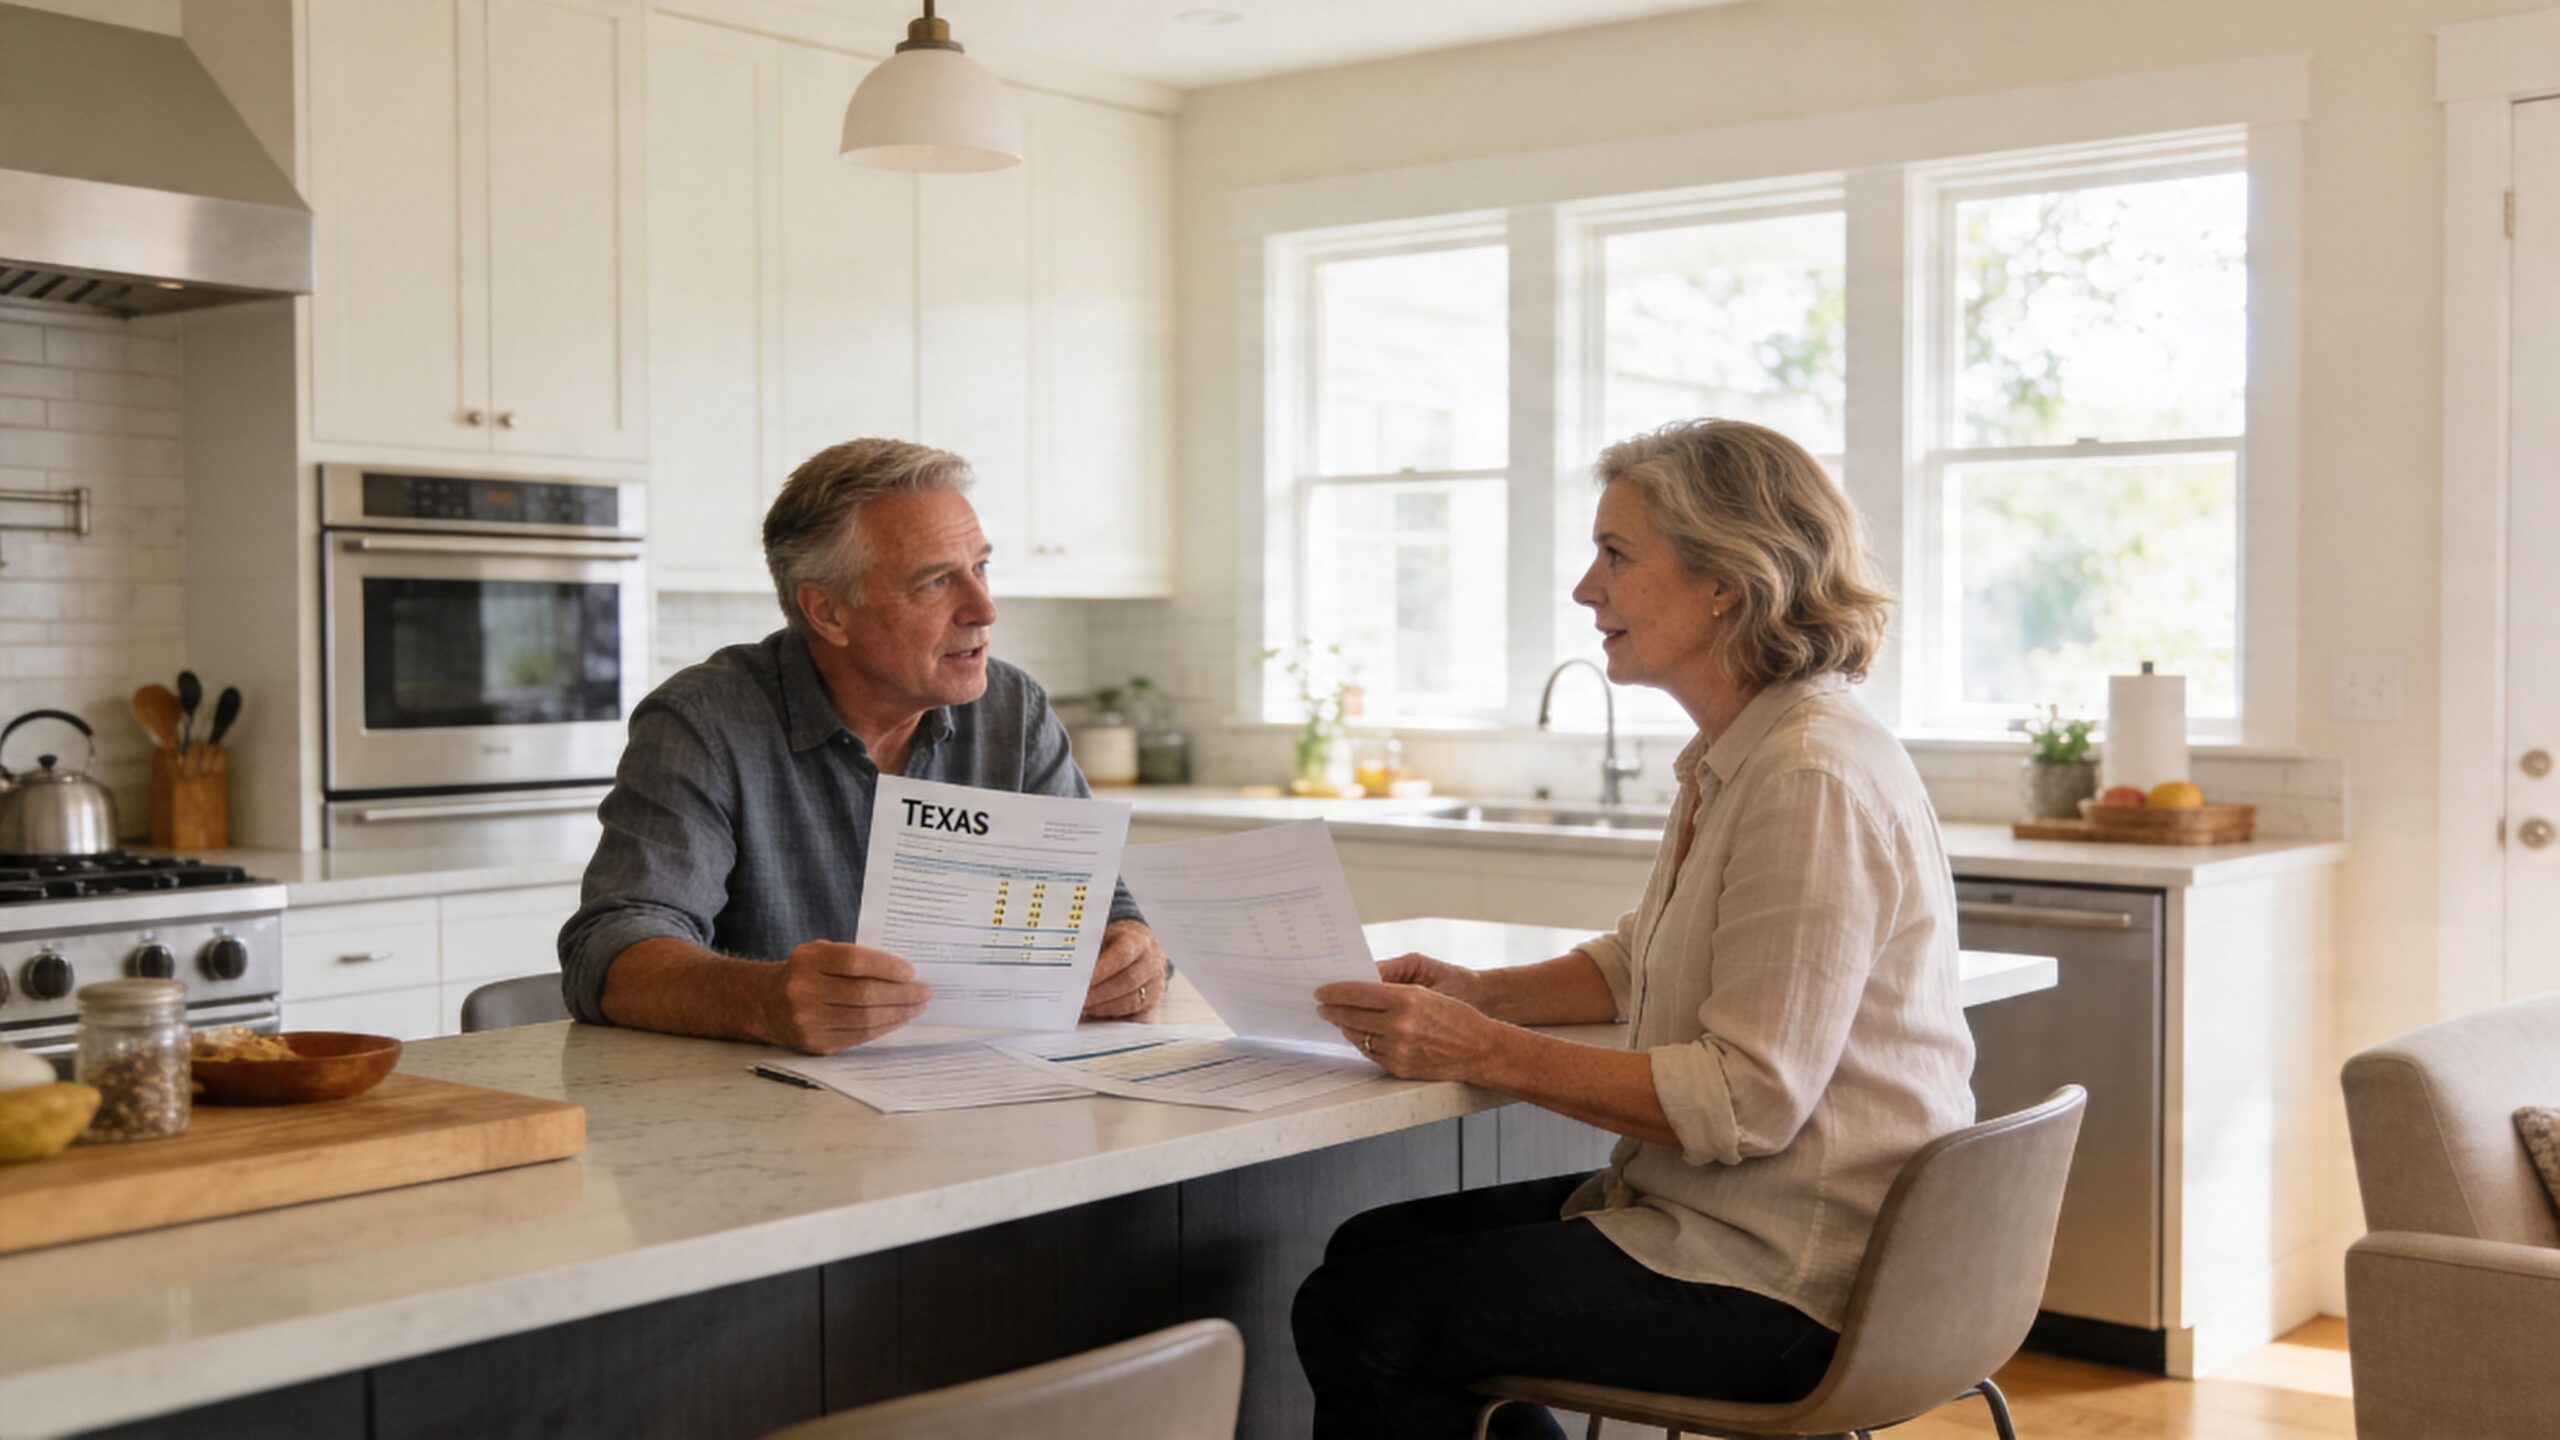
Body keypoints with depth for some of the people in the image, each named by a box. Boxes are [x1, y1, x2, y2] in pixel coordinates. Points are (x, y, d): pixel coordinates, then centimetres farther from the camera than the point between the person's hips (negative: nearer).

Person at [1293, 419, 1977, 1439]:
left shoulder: (1812, 779, -22)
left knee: (1353, 1314, -10)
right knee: (1374, 1245, 11)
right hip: (1713, 1215, 10)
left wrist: (1482, 1050, -23)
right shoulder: (1731, 758, 12)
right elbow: (1640, 962, 21)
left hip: (1786, 1282, -10)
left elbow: (1747, 1100, -25)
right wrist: (1477, 994, 3)